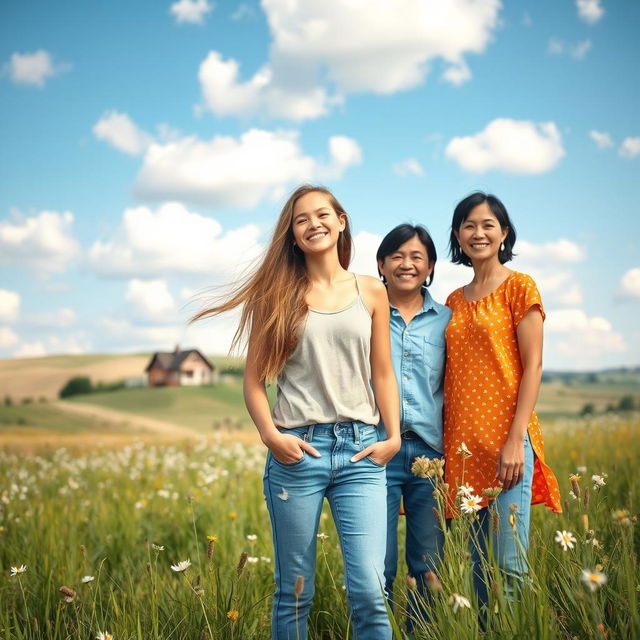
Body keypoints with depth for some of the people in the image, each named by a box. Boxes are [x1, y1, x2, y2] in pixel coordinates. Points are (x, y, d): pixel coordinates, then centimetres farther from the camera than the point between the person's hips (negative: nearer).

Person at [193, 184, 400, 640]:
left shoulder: (371, 292, 10)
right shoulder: (279, 295, 6)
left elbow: (383, 374, 12)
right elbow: (254, 379, 4)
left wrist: (393, 436, 0)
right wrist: (270, 434, -11)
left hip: (360, 451, 1)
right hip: (297, 450, 0)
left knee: (369, 591, -8)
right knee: (295, 592, 7)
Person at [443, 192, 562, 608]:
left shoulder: (519, 287, 0)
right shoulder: (455, 301, 16)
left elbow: (533, 366, -7)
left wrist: (516, 440, -15)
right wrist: (445, 444, 8)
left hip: (505, 438, -6)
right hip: (463, 442, 6)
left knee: (509, 566, -6)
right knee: (480, 561, 10)